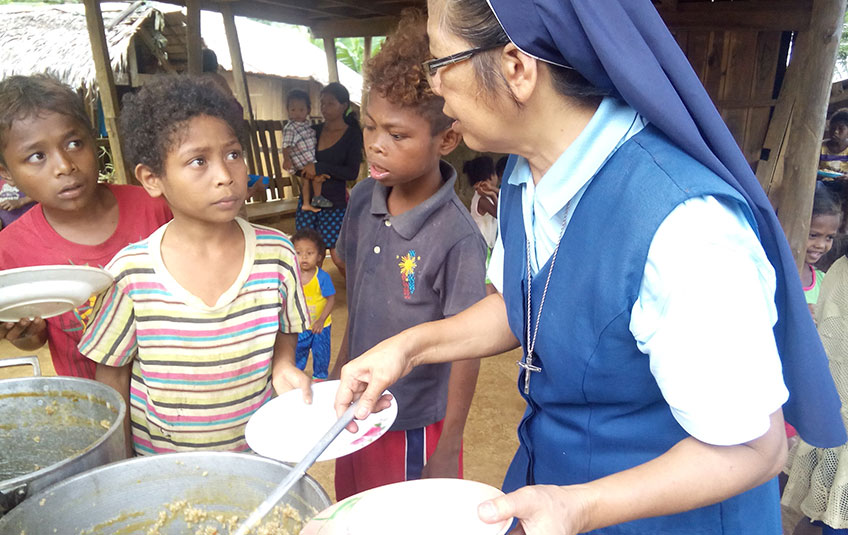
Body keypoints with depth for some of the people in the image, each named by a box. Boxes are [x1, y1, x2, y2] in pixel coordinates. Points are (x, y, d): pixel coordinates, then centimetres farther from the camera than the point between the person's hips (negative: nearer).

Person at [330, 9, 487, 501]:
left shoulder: (456, 238, -26)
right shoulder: (363, 199, -8)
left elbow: (465, 349, -19)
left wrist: (447, 454, -12)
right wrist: (344, 364, 13)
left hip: (416, 426, -6)